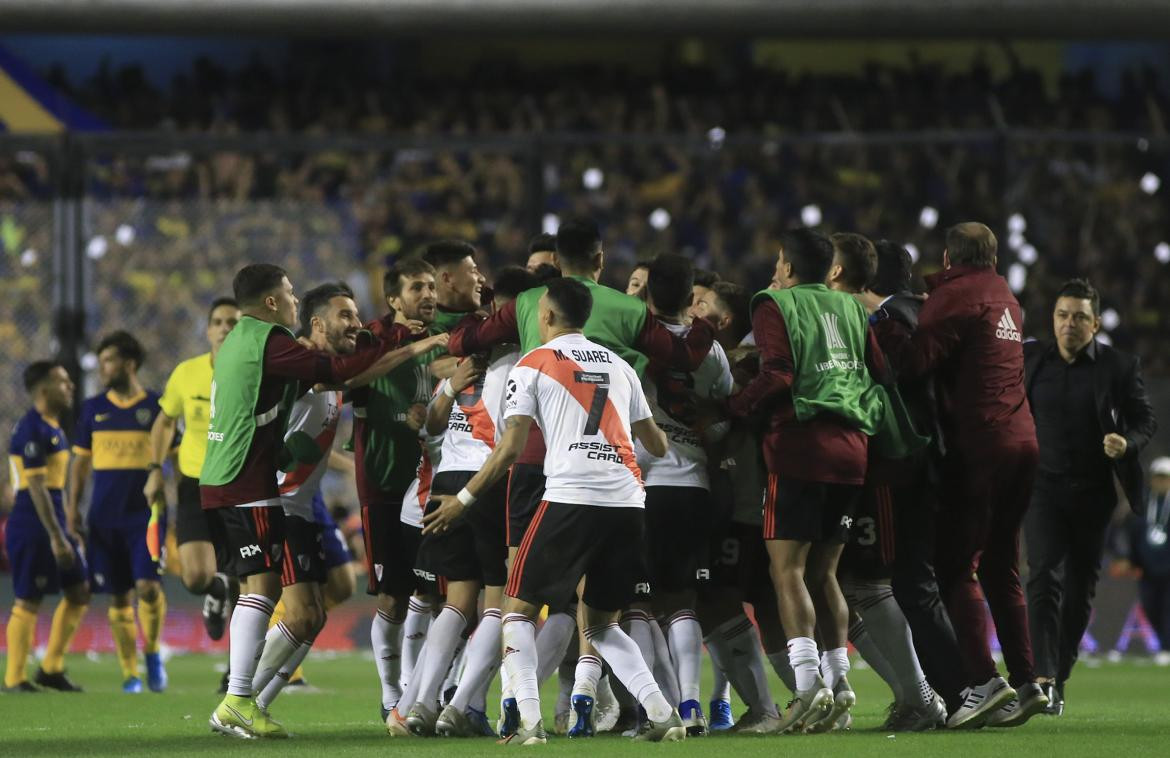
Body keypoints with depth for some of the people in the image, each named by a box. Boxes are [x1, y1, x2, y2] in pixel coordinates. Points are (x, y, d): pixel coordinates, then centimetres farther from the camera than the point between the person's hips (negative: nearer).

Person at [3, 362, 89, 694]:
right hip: (32, 524, -10)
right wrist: (56, 537, -21)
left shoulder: (53, 428, 15)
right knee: (28, 601, -4)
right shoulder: (32, 430, -16)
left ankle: (51, 669, 16)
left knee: (79, 592, 9)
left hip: (52, 521, 10)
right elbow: (36, 486, -20)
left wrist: (64, 531, 22)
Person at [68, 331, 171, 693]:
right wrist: (73, 506, 6)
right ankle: (130, 672, 12)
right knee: (118, 596, 3)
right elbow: (81, 462, 15)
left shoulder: (156, 406, 1)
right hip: (104, 516, 3)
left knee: (148, 585, -18)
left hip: (146, 511, -3)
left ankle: (152, 651, 6)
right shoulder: (93, 409, 9)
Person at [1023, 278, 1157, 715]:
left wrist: (1127, 442, -20)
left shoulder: (1119, 367, -4)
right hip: (1043, 486, 0)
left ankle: (1060, 678, 16)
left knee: (1080, 587, 5)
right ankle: (1042, 678, -25)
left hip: (1093, 493, 0)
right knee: (1044, 576, -16)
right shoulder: (1030, 359, 2)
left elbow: (1145, 420, 0)